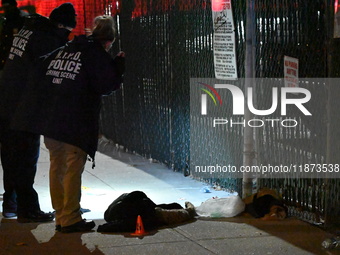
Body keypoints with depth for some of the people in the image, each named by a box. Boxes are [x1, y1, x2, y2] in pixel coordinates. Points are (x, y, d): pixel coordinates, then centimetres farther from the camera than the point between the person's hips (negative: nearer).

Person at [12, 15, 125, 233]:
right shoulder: (98, 56, -3)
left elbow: (40, 75, 16)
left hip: (47, 119, 7)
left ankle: (61, 215, 19)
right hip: (75, 123, -7)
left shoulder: (60, 51, 16)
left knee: (57, 166, 14)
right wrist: (119, 66, 8)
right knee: (73, 169, -1)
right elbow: (107, 86, -5)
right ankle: (70, 219, -1)